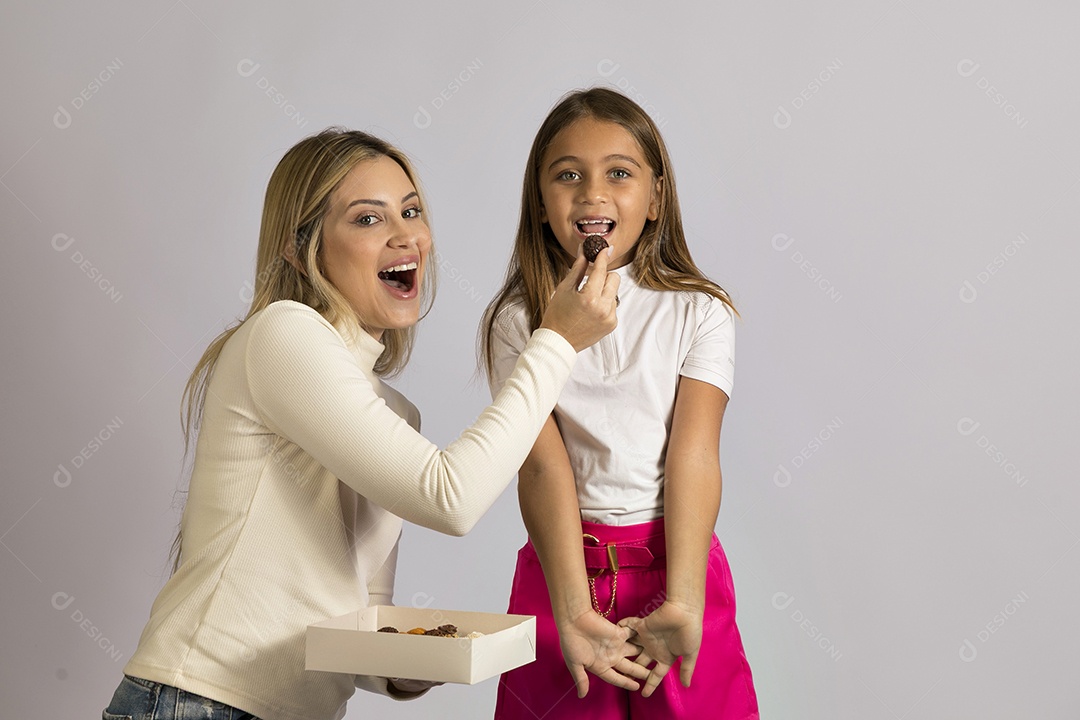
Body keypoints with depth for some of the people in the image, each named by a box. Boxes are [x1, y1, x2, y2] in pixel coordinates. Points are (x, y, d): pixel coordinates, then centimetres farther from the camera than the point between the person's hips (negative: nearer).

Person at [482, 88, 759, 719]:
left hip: (674, 557, 0)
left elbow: (694, 454, -10)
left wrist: (682, 603, -21)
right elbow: (543, 465, -12)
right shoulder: (520, 321, -2)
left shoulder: (697, 311, -1)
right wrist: (573, 613, -22)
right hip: (564, 565, 0)